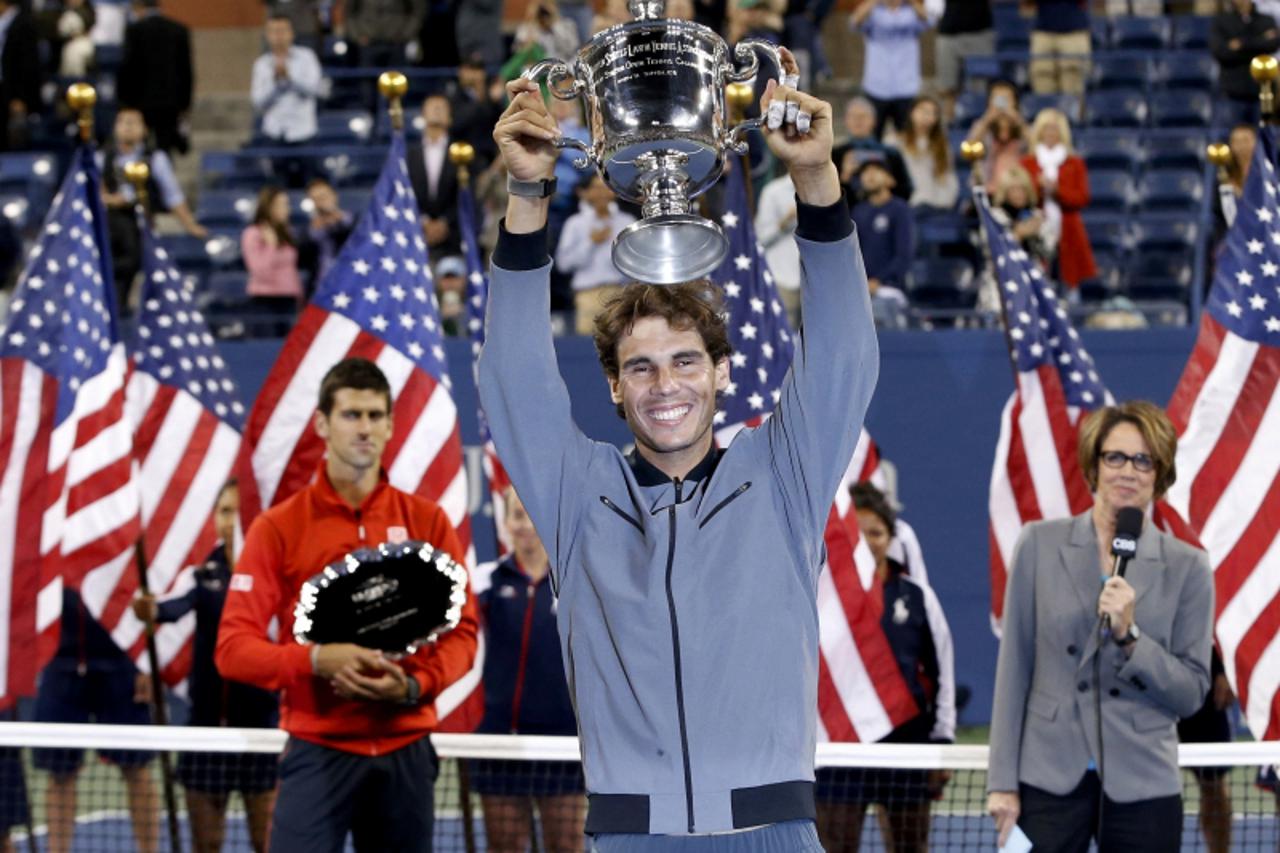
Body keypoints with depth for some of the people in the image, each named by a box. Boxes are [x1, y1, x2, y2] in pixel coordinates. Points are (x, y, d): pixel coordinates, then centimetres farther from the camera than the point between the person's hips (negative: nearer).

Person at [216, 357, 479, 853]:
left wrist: (414, 685, -13)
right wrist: (317, 660, -19)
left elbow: (461, 630, 7)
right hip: (318, 753, -3)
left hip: (406, 752, 3)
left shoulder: (427, 522, 8)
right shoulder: (277, 528, 1)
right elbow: (233, 648, -3)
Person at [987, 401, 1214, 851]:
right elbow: (1014, 667, 5)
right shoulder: (1040, 544, 3)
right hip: (1050, 777, 0)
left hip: (1143, 786, 1)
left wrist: (1130, 636, -14)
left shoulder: (1187, 567, 3)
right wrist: (1002, 781, 1)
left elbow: (1192, 692, 2)